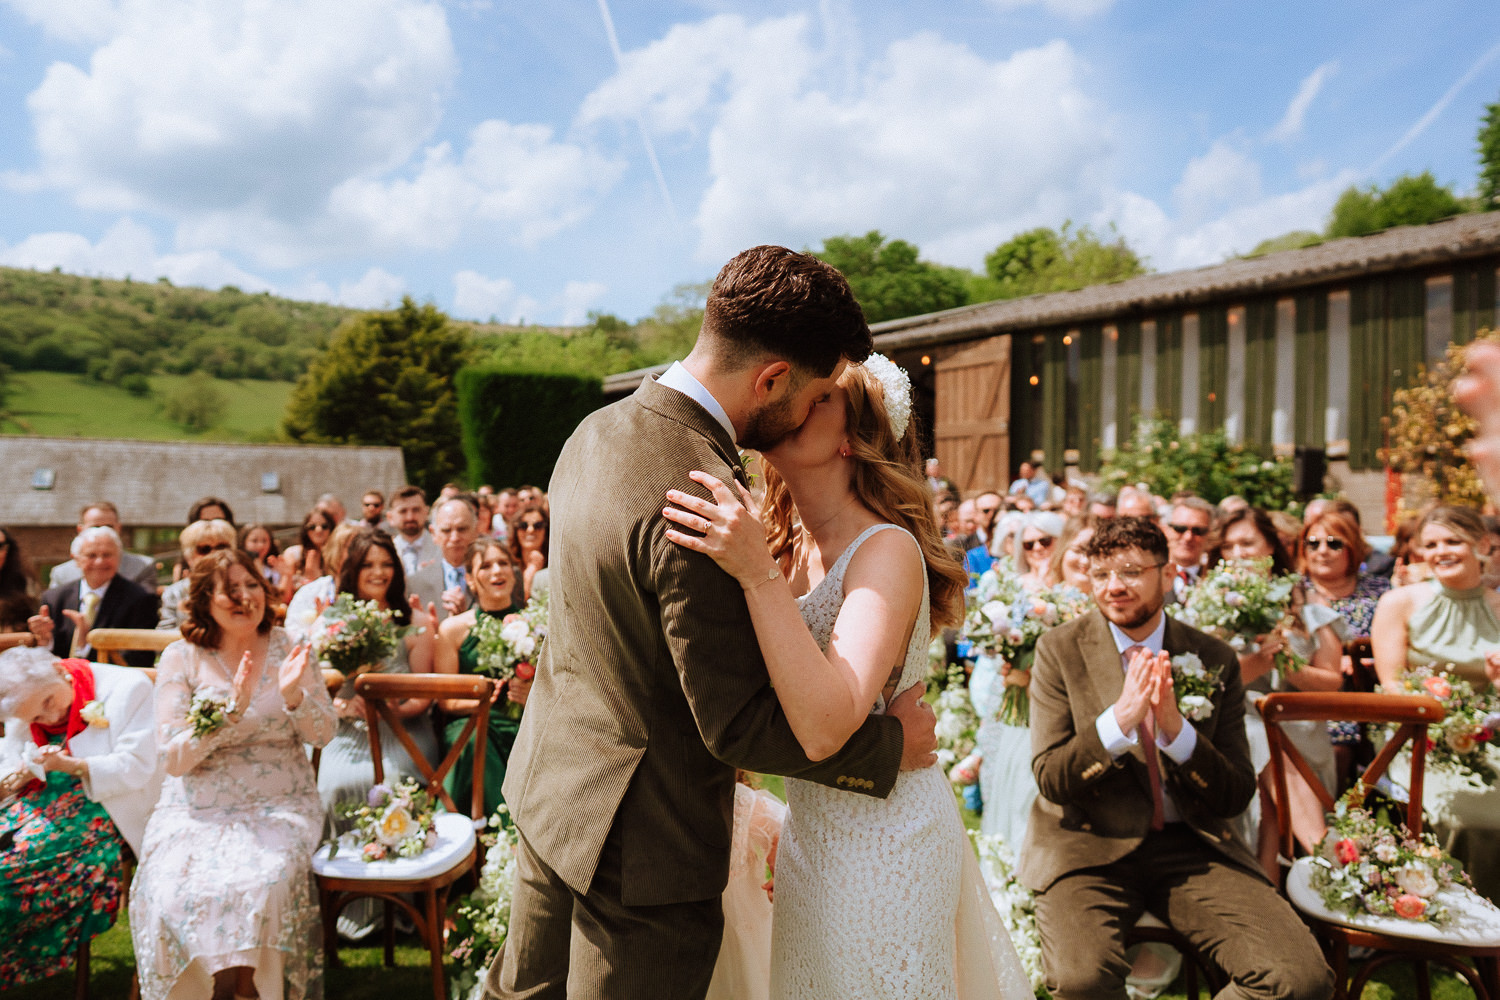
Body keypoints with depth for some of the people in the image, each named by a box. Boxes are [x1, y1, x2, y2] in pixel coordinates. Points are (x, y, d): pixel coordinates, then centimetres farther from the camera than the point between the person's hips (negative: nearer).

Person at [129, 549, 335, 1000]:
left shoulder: (286, 648, 2)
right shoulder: (181, 657, -1)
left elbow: (323, 734, 1)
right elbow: (173, 760, -7)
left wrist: (293, 696, -18)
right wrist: (231, 712, -22)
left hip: (280, 805, 0)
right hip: (197, 808, 0)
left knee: (262, 887, -27)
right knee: (172, 893, -25)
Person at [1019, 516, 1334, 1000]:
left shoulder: (1215, 660, 4)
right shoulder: (1060, 649, -1)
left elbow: (1237, 797, 2)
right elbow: (1049, 776, -7)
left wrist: (1176, 730, -18)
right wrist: (1119, 719, -23)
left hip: (1190, 846, 3)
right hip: (1089, 845, -2)